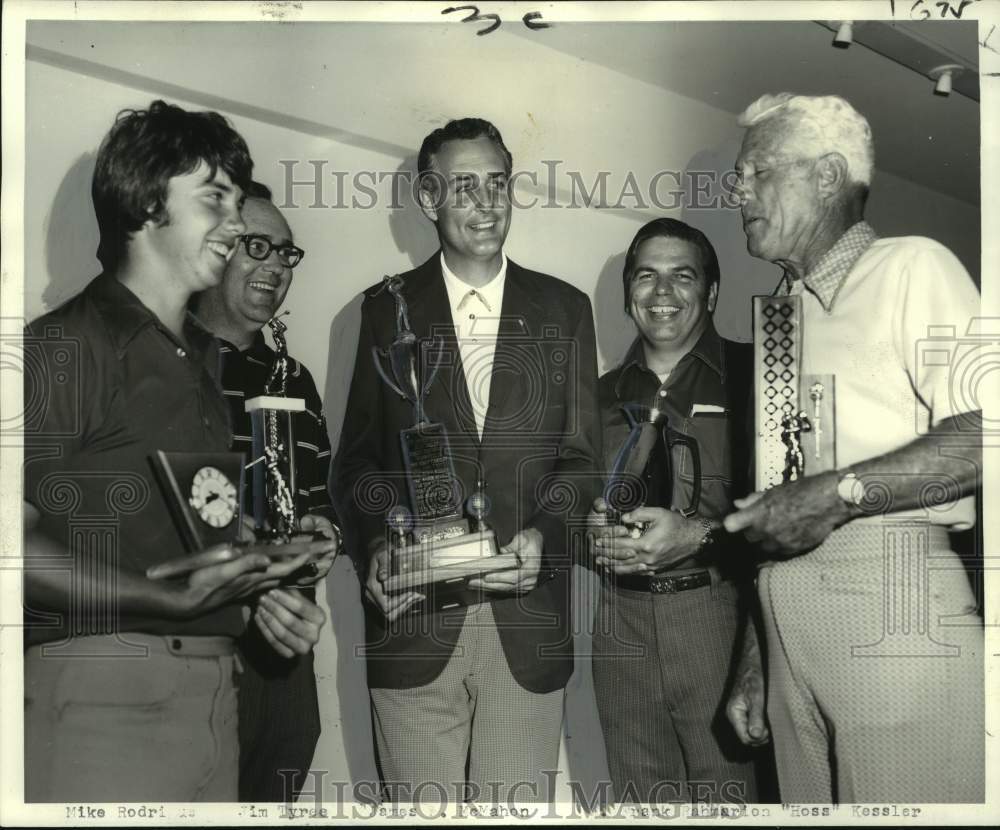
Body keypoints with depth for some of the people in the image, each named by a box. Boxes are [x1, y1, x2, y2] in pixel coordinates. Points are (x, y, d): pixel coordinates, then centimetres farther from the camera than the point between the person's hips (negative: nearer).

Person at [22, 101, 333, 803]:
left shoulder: (204, 358, 18)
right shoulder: (68, 345, -7)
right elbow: (23, 540, -15)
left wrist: (259, 588, 6)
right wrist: (172, 599, -22)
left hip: (213, 686, 7)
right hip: (104, 690, -7)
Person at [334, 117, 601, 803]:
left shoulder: (565, 309, 9)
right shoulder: (388, 309, 8)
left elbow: (581, 455, 7)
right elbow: (359, 454, 8)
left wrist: (541, 533, -12)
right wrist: (382, 538, -11)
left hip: (529, 623, 1)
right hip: (415, 614, 0)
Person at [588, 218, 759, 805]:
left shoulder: (748, 378, 0)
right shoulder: (602, 396, 15)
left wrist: (699, 535, -19)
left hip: (717, 618, -4)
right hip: (621, 626, 4)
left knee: (727, 798, 1)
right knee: (639, 800, 13)